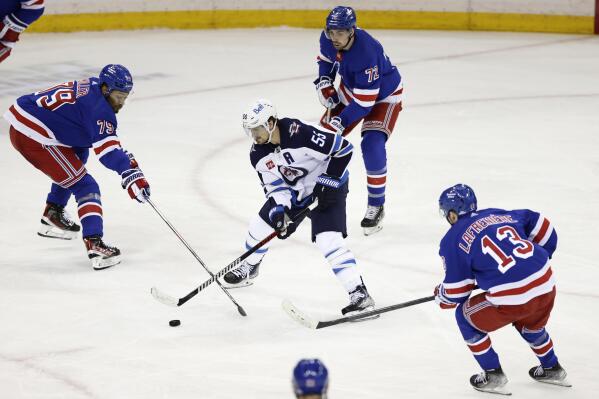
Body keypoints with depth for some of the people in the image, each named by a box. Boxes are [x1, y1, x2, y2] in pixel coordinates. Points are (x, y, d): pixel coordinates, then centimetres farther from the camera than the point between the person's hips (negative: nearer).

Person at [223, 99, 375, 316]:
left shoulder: (301, 133, -34)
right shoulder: (258, 154, -10)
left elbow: (344, 148, -28)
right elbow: (275, 185, -5)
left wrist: (329, 180, -25)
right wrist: (279, 208, -23)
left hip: (329, 184, -7)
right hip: (296, 189, 7)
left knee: (329, 240, -23)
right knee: (261, 224, 11)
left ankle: (359, 294, -22)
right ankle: (249, 268, 40)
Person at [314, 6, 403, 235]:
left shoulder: (366, 54, -40)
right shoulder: (328, 39, -19)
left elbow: (364, 102, -36)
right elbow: (326, 57, 8)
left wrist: (341, 121, -38)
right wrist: (324, 81, -7)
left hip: (383, 95, -7)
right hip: (352, 88, 7)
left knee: (372, 146, -23)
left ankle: (376, 206, -9)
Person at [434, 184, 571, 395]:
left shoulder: (452, 241, 2)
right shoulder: (499, 215, 16)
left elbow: (455, 293, 7)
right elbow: (542, 228, 21)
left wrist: (440, 296, 30)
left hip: (511, 299, -6)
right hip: (546, 286, 6)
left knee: (466, 316, 19)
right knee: (529, 321, 38)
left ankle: (493, 376, 21)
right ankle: (552, 370, 48)